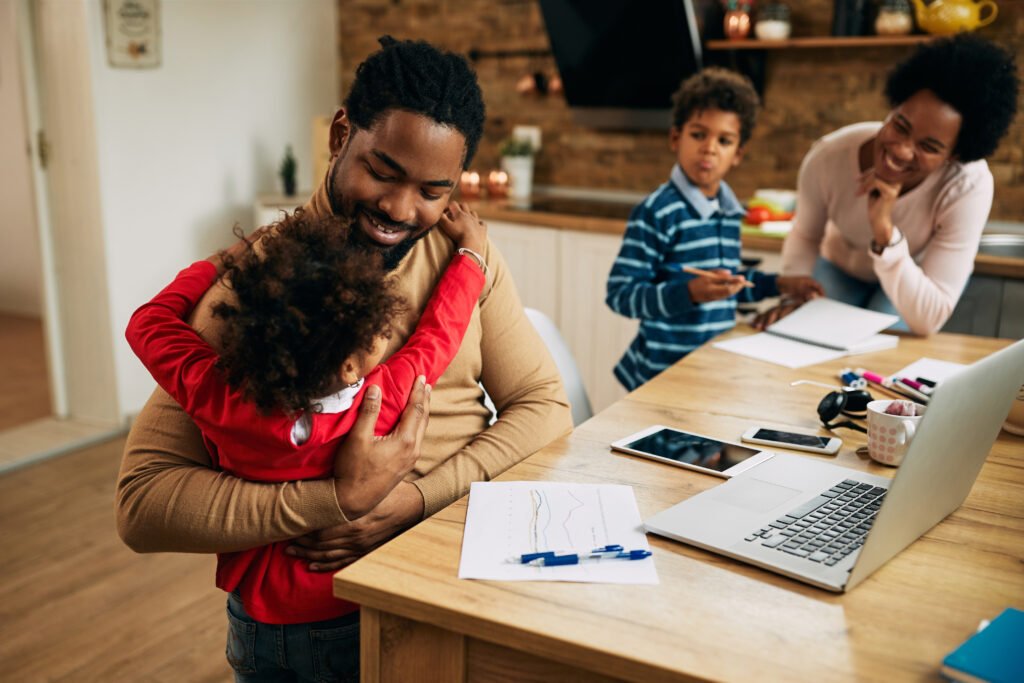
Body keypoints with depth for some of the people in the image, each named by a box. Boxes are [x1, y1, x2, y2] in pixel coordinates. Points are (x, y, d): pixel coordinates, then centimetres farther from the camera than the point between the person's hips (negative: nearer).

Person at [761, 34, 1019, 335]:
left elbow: (928, 321, -38)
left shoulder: (969, 186, -37)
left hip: (921, 277, -1)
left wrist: (885, 231, -48)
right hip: (842, 268, 1)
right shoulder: (826, 158, -33)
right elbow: (805, 236, -9)